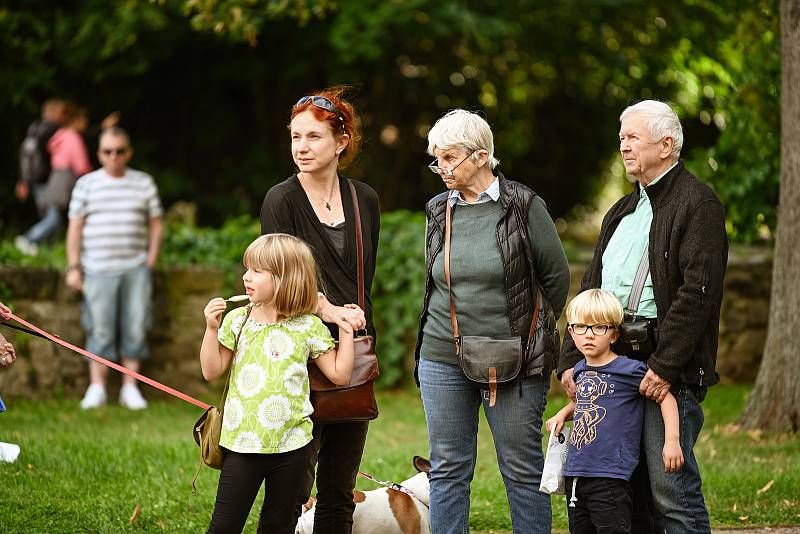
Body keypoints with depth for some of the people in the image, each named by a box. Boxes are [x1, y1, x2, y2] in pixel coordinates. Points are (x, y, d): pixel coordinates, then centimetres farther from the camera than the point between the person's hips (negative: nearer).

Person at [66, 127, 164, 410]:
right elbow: (75, 227, 5)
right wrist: (73, 267, -2)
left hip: (135, 269, 1)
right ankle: (97, 388, 3)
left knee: (135, 328, 0)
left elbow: (156, 224, 13)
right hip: (98, 269, -1)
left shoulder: (144, 183, 10)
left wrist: (151, 259, 3)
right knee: (100, 329, -3)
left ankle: (130, 387, 7)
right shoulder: (87, 184, 6)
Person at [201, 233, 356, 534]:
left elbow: (339, 375, 1)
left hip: (291, 443, 0)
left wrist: (346, 332, -3)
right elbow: (212, 372, 0)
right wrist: (211, 328, -9)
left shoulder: (309, 327, -2)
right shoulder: (237, 320, 1)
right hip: (243, 442, 0)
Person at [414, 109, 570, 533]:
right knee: (448, 468, 6)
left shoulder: (523, 207, -5)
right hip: (442, 358, 4)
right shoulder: (439, 211, 8)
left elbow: (557, 276, 2)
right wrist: (460, 320, 14)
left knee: (522, 469, 2)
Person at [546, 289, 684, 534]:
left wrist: (672, 440, -13)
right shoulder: (580, 370, 12)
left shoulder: (628, 370, -9)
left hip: (610, 477, -7)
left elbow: (665, 396, -4)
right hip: (574, 475, 7)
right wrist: (562, 414, 14)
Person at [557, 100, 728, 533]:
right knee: (627, 489, 8)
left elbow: (697, 292, -14)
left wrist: (664, 367, -20)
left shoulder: (697, 204, -4)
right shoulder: (622, 211, 22)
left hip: (665, 367, -8)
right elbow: (591, 287, 20)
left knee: (670, 490, -10)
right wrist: (570, 360, 9)